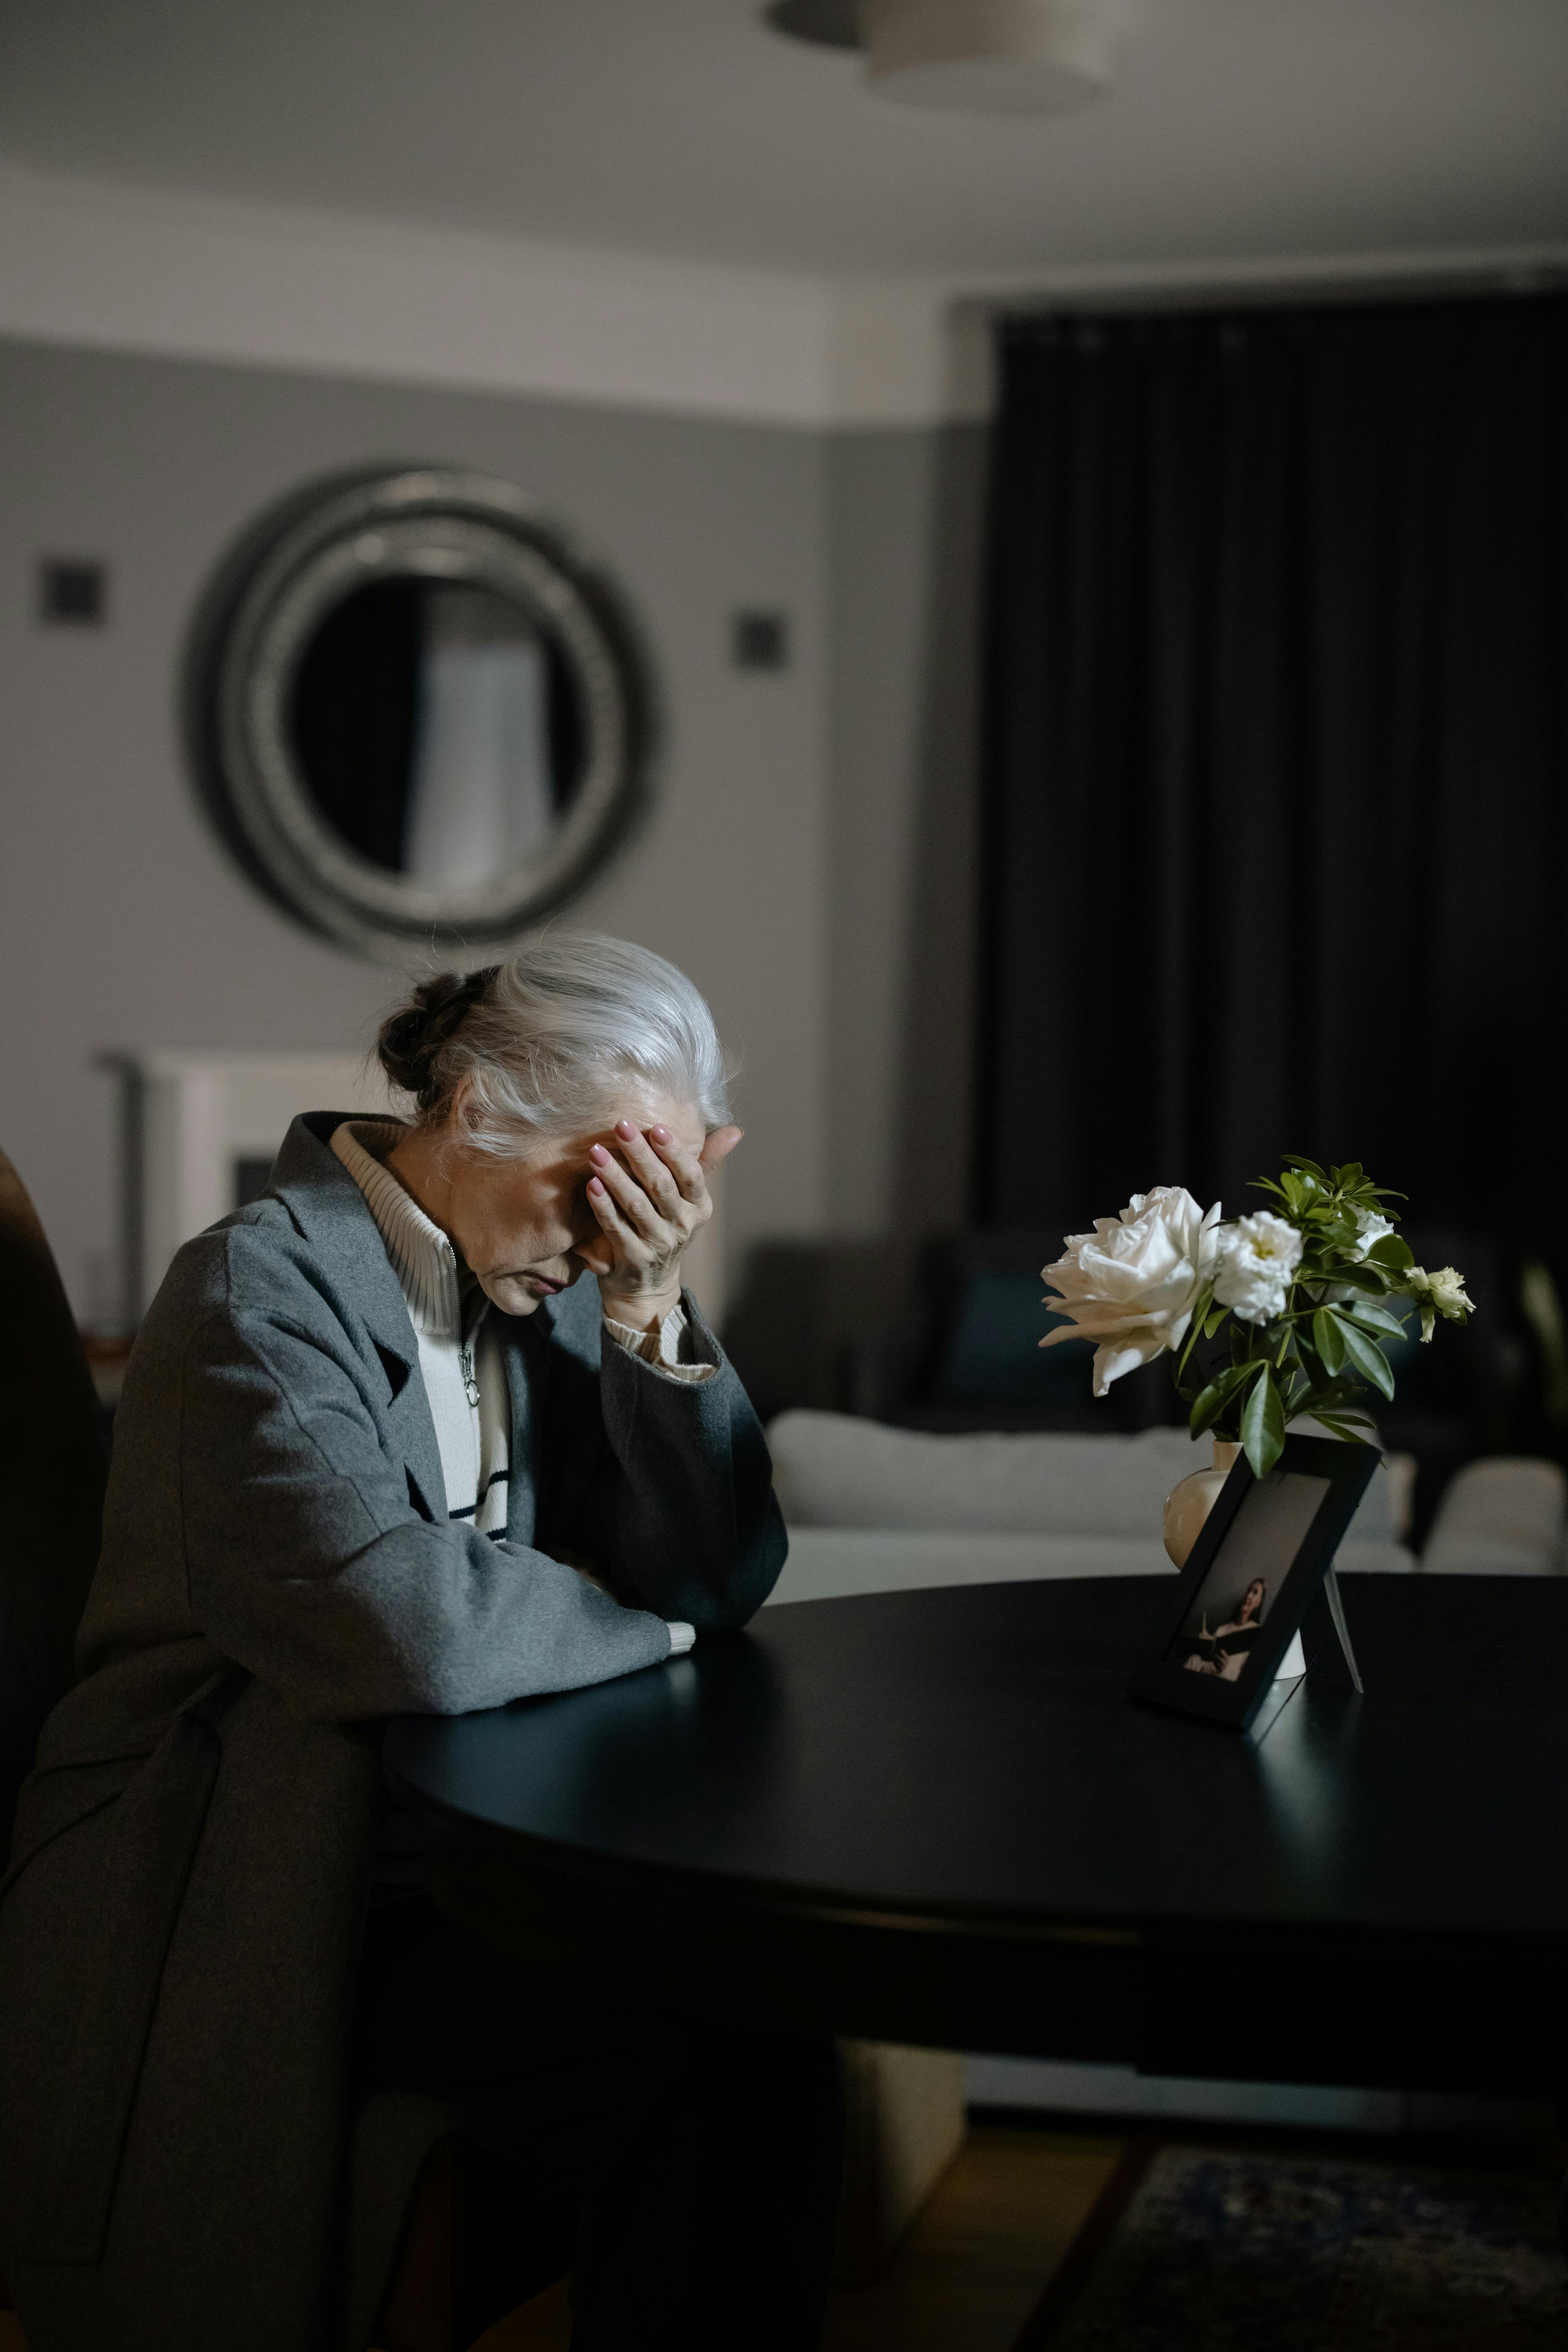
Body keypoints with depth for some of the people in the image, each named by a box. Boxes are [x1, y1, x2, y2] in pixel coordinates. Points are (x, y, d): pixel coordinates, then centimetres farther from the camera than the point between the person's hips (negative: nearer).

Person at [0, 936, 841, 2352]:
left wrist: (650, 1312, -10)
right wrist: (645, 1618, -10)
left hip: (453, 1868, 7)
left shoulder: (556, 1282, 7)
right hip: (241, 1919, -7)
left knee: (762, 2003, -16)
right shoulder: (266, 1288, -16)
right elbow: (411, 1631, -29)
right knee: (711, 2043, -21)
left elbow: (725, 1576, 2)